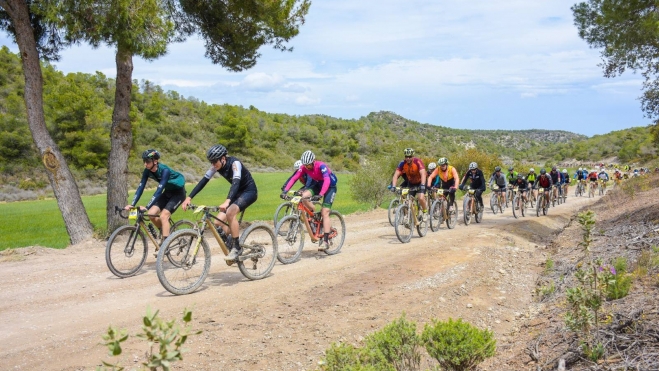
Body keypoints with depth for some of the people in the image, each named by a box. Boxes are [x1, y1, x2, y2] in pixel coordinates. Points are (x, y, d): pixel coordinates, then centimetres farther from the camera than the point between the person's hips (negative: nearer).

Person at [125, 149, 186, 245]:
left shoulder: (164, 170, -31)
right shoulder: (147, 171, -11)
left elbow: (159, 190, -38)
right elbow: (140, 187, -12)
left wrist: (147, 207, -44)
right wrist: (132, 204, -23)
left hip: (178, 192, -7)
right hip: (167, 192, 7)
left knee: (163, 216, -22)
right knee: (151, 214, -9)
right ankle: (164, 232, 17)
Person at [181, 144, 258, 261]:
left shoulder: (234, 163, -28)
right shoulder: (217, 165, -8)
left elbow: (236, 182, -42)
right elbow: (204, 181, -7)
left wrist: (227, 201, -57)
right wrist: (189, 198, -15)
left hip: (249, 191, -7)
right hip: (237, 192, 8)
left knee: (230, 212, -32)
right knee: (218, 222, -6)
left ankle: (237, 247, -20)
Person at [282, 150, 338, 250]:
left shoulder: (321, 166, -32)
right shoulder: (304, 167, -15)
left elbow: (327, 180, -44)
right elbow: (294, 178, -19)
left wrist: (320, 195, -56)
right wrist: (285, 191, -32)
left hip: (330, 186, -5)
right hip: (317, 185, 6)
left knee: (324, 212, -16)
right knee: (304, 196, -23)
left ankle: (326, 241, -14)